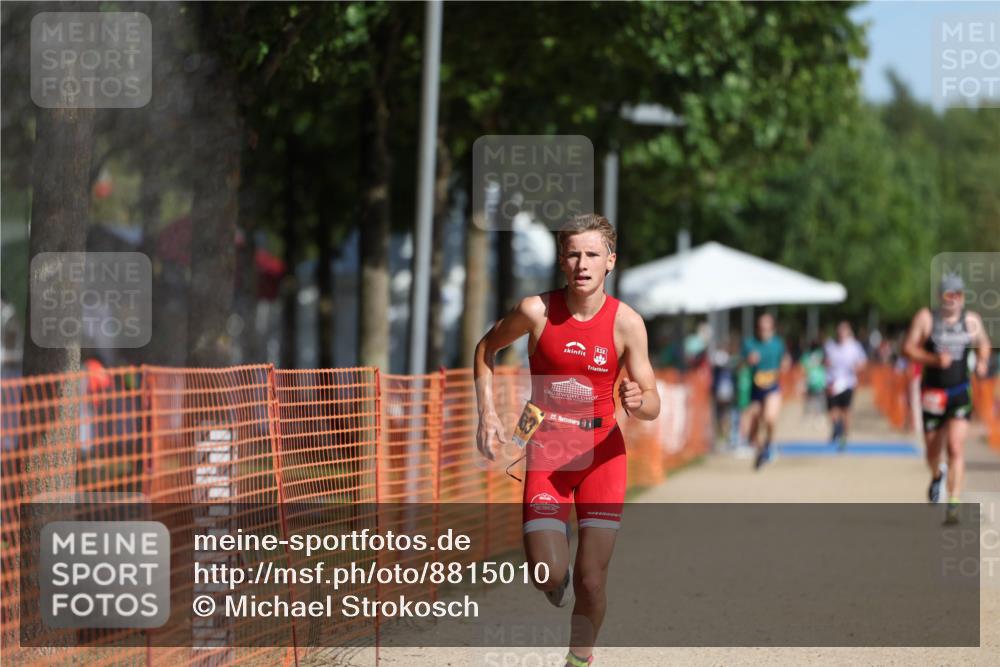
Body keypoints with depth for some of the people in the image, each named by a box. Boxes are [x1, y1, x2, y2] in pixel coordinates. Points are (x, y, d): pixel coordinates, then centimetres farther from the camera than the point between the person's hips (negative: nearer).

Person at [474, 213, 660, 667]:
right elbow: (486, 348, 10)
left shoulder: (626, 323, -10)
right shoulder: (537, 311, -10)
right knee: (548, 577, -11)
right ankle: (561, 585, 27)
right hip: (546, 452, 0)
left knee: (590, 582, -5)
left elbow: (652, 405, -5)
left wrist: (638, 401, -28)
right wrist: (486, 413, 1)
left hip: (601, 453, 0)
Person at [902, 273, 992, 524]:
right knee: (933, 450, 12)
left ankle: (953, 505, -18)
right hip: (932, 394, 0)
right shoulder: (925, 318, -4)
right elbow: (908, 348, -6)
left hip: (960, 393, 0)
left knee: (956, 448, -16)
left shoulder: (972, 320, 3)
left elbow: (984, 344, 19)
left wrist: (982, 361, -2)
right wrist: (935, 359, -21)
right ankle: (936, 477, 49)